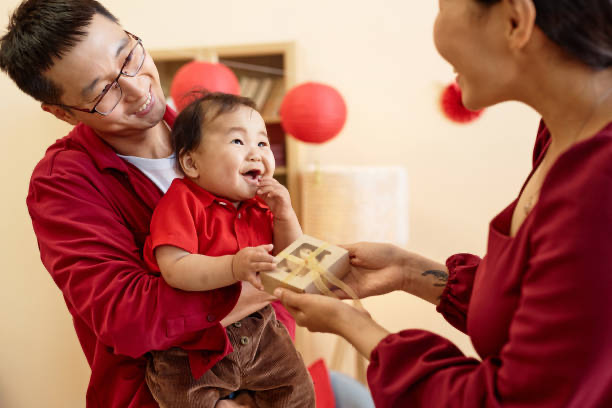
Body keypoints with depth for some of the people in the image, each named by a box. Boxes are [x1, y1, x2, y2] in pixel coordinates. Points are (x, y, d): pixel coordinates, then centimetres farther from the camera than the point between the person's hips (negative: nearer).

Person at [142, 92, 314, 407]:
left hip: (258, 333, 5)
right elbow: (174, 269, -27)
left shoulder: (261, 207, 4)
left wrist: (284, 216, -8)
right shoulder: (183, 201, -15)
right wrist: (234, 268, -40)